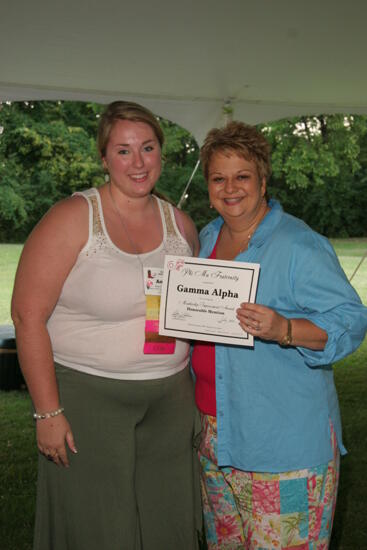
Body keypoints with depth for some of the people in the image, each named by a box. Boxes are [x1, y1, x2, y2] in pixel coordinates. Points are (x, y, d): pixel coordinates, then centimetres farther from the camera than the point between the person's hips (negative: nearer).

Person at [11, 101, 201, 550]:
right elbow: (28, 315, -13)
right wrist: (48, 411, -14)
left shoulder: (180, 224, 6)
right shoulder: (72, 219, -11)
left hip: (170, 400, 5)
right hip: (87, 398, -4)